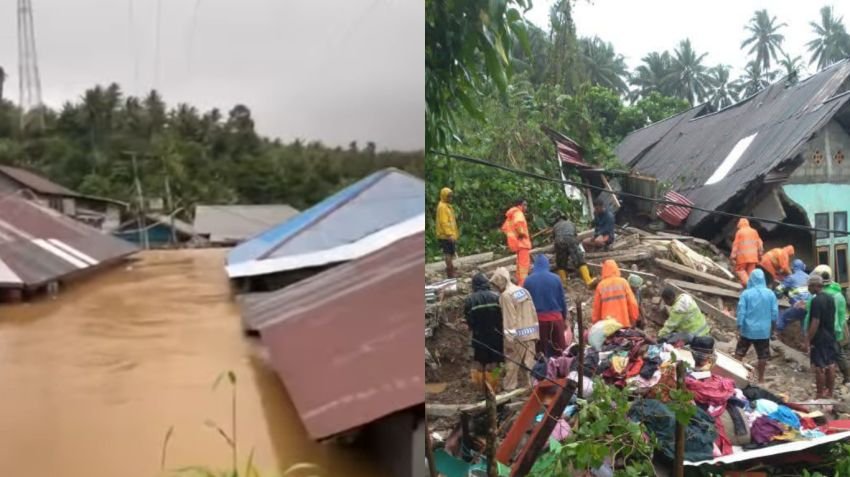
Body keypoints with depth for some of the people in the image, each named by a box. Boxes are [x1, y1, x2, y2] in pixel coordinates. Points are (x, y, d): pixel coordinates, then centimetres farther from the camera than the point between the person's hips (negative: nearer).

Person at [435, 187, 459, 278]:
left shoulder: (447, 206, 17)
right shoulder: (442, 206, -14)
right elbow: (443, 222, -21)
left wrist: (453, 234, 22)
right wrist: (449, 235, -25)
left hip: (450, 236, 10)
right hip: (446, 236, -10)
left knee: (450, 254, 14)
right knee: (449, 255, -9)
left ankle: (451, 275, 21)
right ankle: (451, 276, -8)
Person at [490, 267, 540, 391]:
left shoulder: (506, 296, -14)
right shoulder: (524, 290, 10)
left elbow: (509, 319, -17)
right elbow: (533, 313, 11)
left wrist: (509, 340, -15)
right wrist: (536, 333, 15)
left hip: (517, 336, -7)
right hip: (530, 333, 7)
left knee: (512, 362, 4)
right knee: (530, 361, 10)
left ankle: (509, 388, 10)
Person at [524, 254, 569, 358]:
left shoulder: (528, 280, -1)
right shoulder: (555, 278, -1)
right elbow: (562, 300, 4)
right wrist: (564, 317, 15)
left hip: (537, 318, 0)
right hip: (555, 317, 0)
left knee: (541, 351, 6)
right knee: (560, 350, 7)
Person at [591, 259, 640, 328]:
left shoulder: (601, 285, 0)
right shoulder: (623, 282, 0)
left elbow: (596, 306, 5)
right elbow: (632, 302, -1)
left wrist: (595, 321, 18)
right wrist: (634, 317, 12)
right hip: (624, 322, 0)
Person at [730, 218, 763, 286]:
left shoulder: (739, 232, -1)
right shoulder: (754, 231, 12)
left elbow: (736, 244, -4)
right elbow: (759, 243, 11)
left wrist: (733, 255, -3)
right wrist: (760, 254, 15)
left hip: (743, 255, -4)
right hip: (753, 255, 4)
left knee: (740, 269, 4)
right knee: (751, 271, 7)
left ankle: (746, 282, -16)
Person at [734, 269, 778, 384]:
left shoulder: (746, 293, -11)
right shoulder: (770, 294, -5)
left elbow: (741, 312, -11)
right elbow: (775, 313, -2)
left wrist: (739, 327, -3)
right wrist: (770, 323, 15)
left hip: (747, 329, -1)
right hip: (764, 330, 1)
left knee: (739, 353, 14)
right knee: (763, 355, 13)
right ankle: (761, 378, 20)